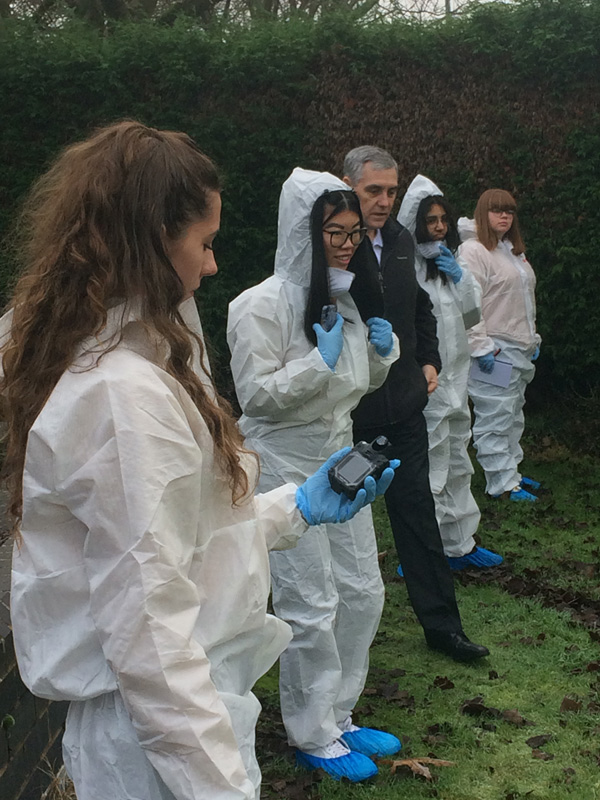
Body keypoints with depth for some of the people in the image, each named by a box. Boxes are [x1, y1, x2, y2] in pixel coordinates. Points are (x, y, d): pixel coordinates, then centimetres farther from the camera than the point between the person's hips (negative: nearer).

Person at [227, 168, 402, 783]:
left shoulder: (347, 298, 9)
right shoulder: (262, 305, -16)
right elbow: (255, 395, -17)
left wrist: (382, 350, -2)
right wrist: (319, 360, -25)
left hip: (338, 455, 8)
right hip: (286, 465, -8)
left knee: (362, 592, 13)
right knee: (310, 607, 0)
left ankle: (338, 717, 31)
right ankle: (312, 737, 19)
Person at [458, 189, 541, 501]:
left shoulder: (514, 251, 18)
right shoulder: (473, 251, -12)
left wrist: (533, 338, 20)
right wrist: (481, 346, -21)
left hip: (519, 350, 10)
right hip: (494, 352, -10)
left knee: (513, 416, 16)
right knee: (495, 419, -6)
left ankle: (510, 472, 26)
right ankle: (501, 484, -1)